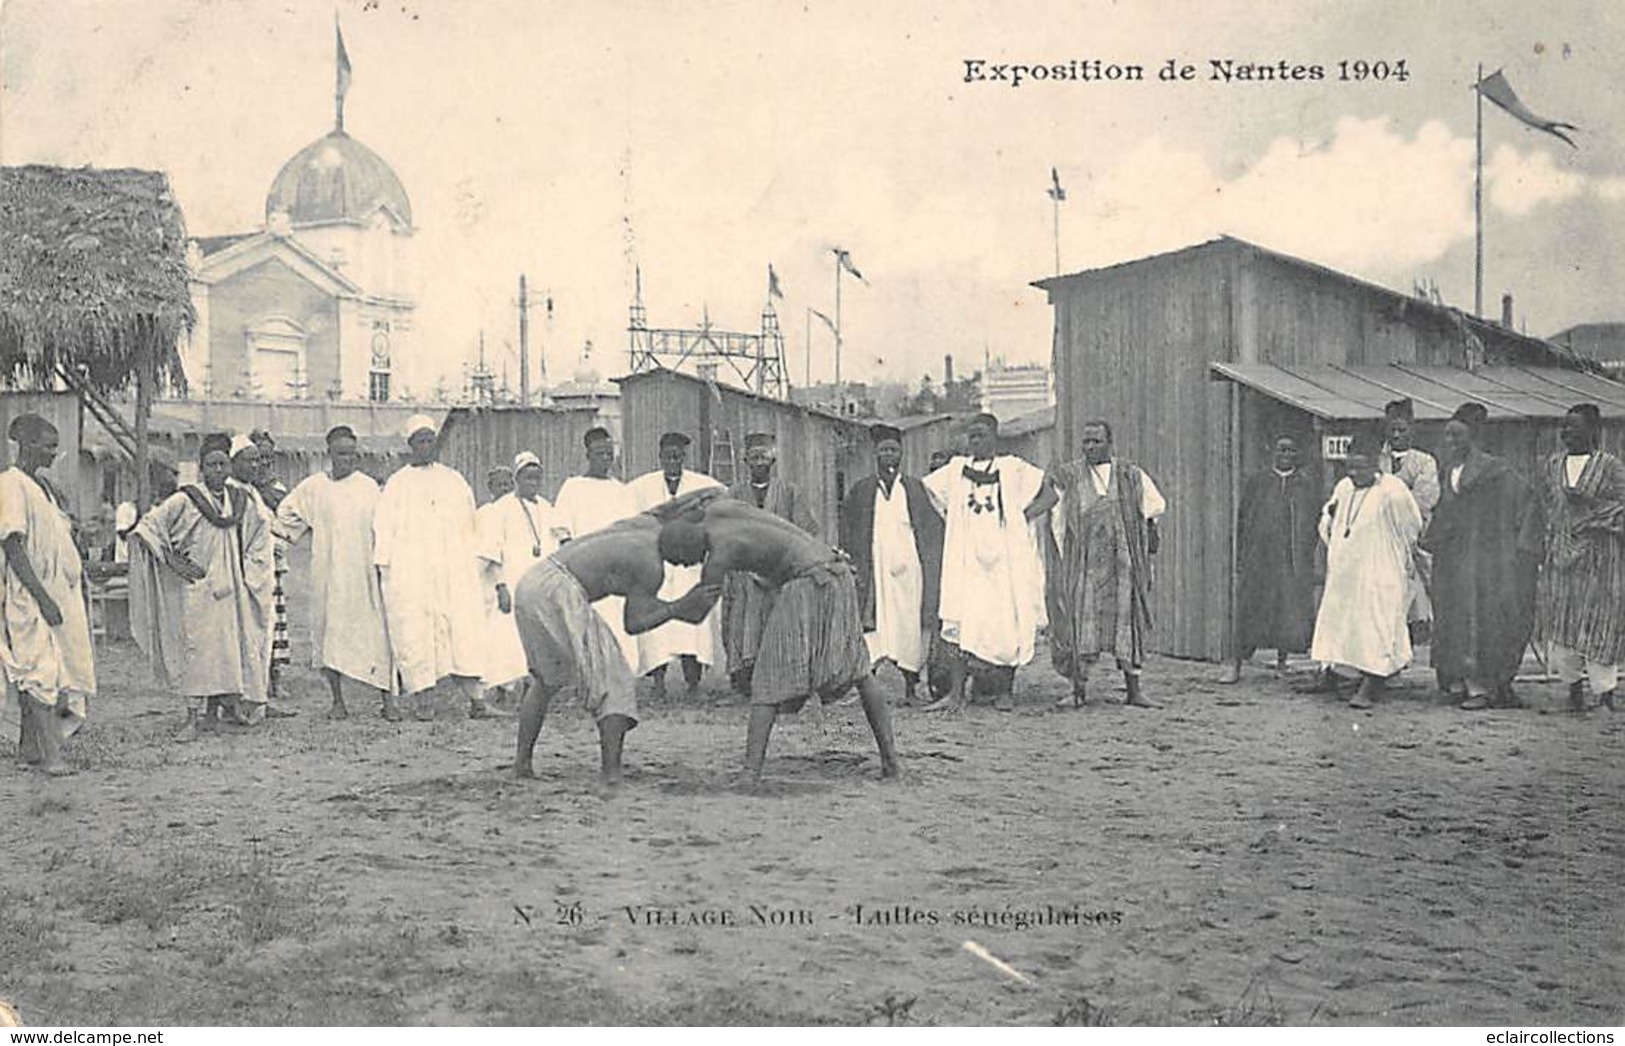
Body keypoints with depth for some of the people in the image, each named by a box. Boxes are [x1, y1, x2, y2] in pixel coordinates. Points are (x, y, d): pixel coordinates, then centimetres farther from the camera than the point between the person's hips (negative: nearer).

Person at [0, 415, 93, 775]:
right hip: (31, 593, -9)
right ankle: (51, 754, -15)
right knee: (42, 670, -12)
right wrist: (42, 597, -22)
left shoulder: (43, 485, 16)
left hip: (60, 589, 9)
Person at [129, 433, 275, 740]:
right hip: (197, 588, -4)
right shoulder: (185, 501, -6)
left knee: (235, 644, 5)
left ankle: (231, 702, 20)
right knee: (196, 647, -7)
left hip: (233, 590, 4)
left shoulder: (243, 500, 6)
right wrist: (173, 562, -10)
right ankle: (196, 714, -5)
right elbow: (147, 528, -6)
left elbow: (261, 537, 19)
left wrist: (248, 571, 8)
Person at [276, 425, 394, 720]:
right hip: (328, 572, 0)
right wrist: (310, 530, 8)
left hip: (363, 571, 0)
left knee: (376, 632, -5)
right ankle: (338, 700, 11)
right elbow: (285, 511, 14)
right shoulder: (314, 486, 4)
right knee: (330, 629, 2)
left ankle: (387, 699, -2)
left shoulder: (369, 486, 6)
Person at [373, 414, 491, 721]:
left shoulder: (454, 481, 16)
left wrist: (474, 562, 15)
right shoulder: (397, 485, 8)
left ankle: (475, 696, -13)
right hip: (410, 573, -2)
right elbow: (383, 530, 5)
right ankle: (423, 699, -4)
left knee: (463, 629, -8)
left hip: (456, 569, 2)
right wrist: (383, 570, -3)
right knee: (414, 633, -7)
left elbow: (468, 526, 20)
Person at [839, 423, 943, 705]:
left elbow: (934, 529, 8)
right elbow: (848, 533, 13)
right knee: (871, 627, -8)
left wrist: (931, 566, 1)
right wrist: (852, 563, 4)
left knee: (910, 627, -2)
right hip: (873, 570, 0)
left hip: (909, 568, 0)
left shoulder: (916, 488, 7)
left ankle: (910, 687, 5)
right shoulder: (860, 490, 9)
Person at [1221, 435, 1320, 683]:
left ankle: (1282, 662, 16)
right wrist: (1241, 560, 0)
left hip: (1295, 562, 1)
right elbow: (1242, 521, 6)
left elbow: (1316, 523, 12)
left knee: (1291, 611, 1)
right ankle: (1235, 665, 0)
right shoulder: (1255, 483, 6)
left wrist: (1308, 556, 3)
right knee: (1250, 610, -3)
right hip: (1259, 558, -1)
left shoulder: (1308, 486, 9)